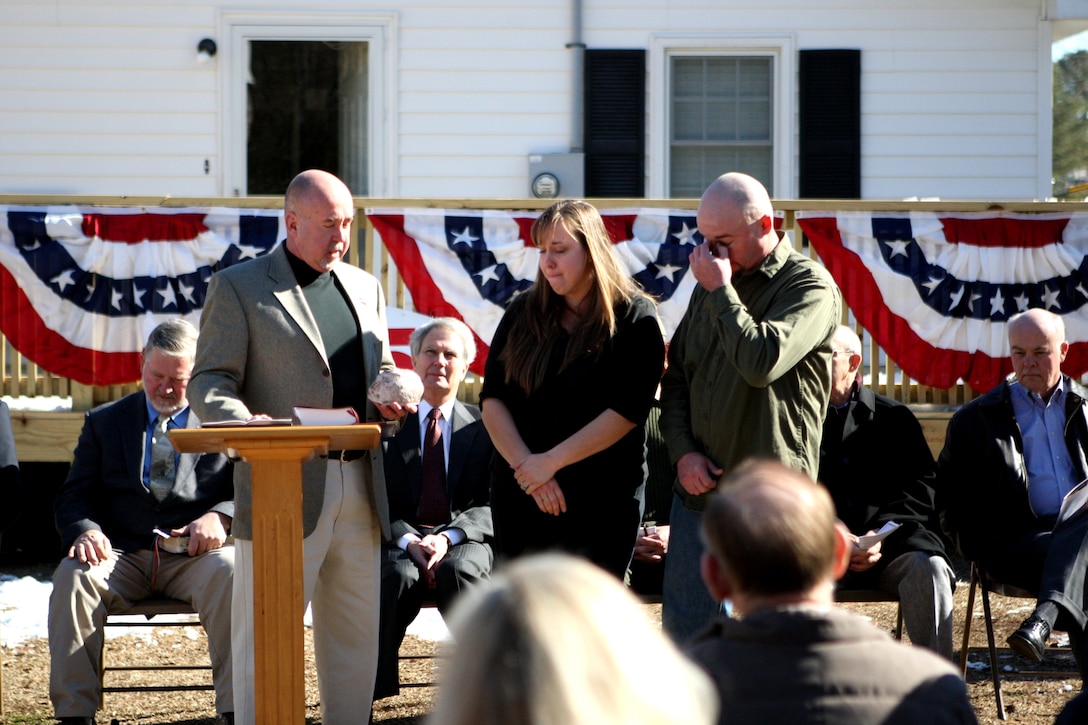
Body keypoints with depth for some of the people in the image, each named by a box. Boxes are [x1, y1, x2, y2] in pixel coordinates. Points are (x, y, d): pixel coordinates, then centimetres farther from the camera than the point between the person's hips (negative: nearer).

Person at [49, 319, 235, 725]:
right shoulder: (103, 422, 18)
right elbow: (73, 498, 11)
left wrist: (219, 517, -19)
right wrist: (85, 531, -13)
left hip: (196, 555, -1)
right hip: (121, 553, 1)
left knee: (229, 572, -35)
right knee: (72, 575, -30)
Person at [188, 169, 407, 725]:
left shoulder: (365, 287, 18)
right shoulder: (237, 287, 0)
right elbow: (210, 382, -5)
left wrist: (392, 398, 2)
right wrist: (244, 420, -26)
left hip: (360, 486, 6)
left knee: (356, 634, 11)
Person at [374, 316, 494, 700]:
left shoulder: (482, 427, 11)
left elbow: (491, 506, 3)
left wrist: (449, 538, -16)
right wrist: (408, 540, -16)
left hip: (463, 542, 0)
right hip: (400, 541, 0)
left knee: (457, 570, -36)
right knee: (397, 575, -35)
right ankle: (375, 683, -28)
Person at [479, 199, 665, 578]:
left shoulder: (634, 319, -3)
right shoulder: (524, 312, 8)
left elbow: (627, 410, -12)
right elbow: (492, 398, 3)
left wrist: (550, 462, -14)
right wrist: (526, 466, -11)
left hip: (602, 502, -3)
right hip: (520, 495, 3)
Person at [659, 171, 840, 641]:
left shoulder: (809, 286, -8)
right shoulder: (710, 285, 13)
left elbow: (762, 362, -24)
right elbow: (675, 378, 17)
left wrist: (721, 291, -14)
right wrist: (682, 451, 1)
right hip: (698, 492, 6)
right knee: (682, 627, 9)